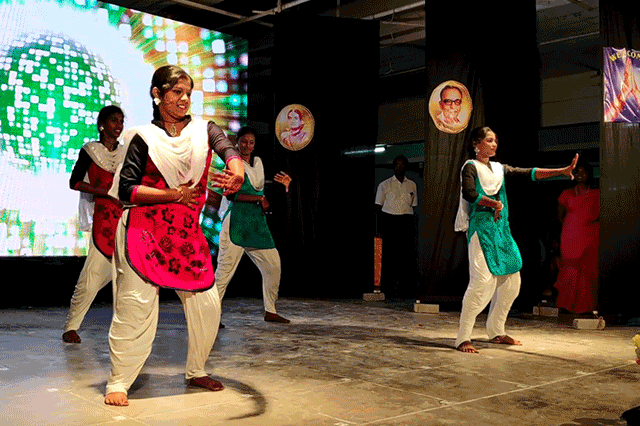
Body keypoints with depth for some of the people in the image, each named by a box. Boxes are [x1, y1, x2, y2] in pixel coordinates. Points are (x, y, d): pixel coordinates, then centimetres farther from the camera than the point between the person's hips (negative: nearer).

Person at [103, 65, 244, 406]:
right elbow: (126, 189, -6)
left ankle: (196, 372, 26)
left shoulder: (204, 130, 6)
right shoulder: (144, 138, -1)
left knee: (207, 304, 4)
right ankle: (118, 382, 6)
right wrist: (173, 194, -15)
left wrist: (237, 172, -39)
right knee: (135, 306, -8)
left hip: (188, 234, 4)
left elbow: (227, 148, -16)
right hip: (145, 232, -4)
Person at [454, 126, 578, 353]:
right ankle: (463, 338, -10)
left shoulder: (499, 168, 18)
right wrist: (494, 204, -20)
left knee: (511, 281, 9)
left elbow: (529, 173, 9)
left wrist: (562, 171, 1)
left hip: (501, 228, 8)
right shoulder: (471, 167, -2)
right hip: (481, 228, -8)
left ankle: (496, 331, 22)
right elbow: (468, 193, -20)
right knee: (482, 282, -16)